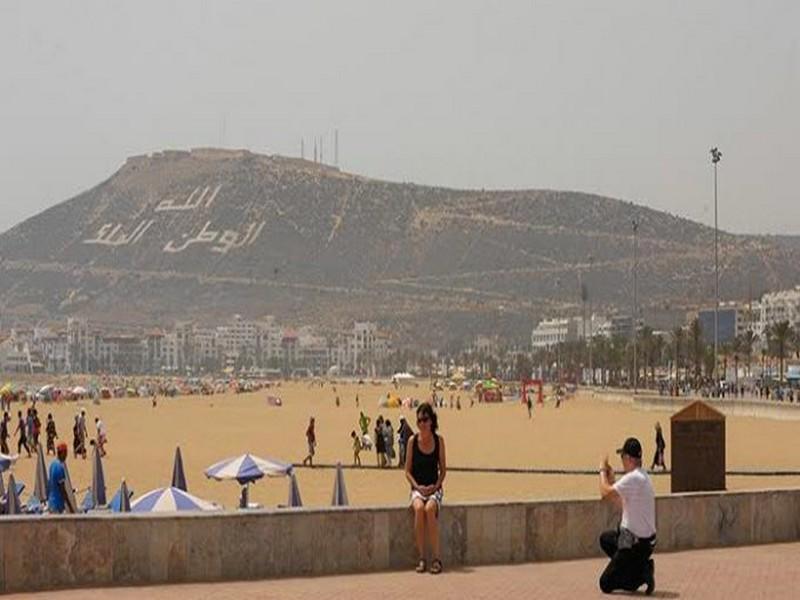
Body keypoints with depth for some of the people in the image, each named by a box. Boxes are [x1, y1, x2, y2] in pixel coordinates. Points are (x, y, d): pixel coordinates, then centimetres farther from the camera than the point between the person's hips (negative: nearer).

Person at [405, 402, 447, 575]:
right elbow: (407, 471, 5)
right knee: (419, 508, -33)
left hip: (434, 488, 0)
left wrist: (435, 486, -8)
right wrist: (417, 486, -10)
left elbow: (443, 469, 7)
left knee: (429, 509, -33)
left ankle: (436, 558, -28)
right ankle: (420, 557, -26)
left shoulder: (439, 440, 3)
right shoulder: (413, 441, 1)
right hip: (417, 488, 0)